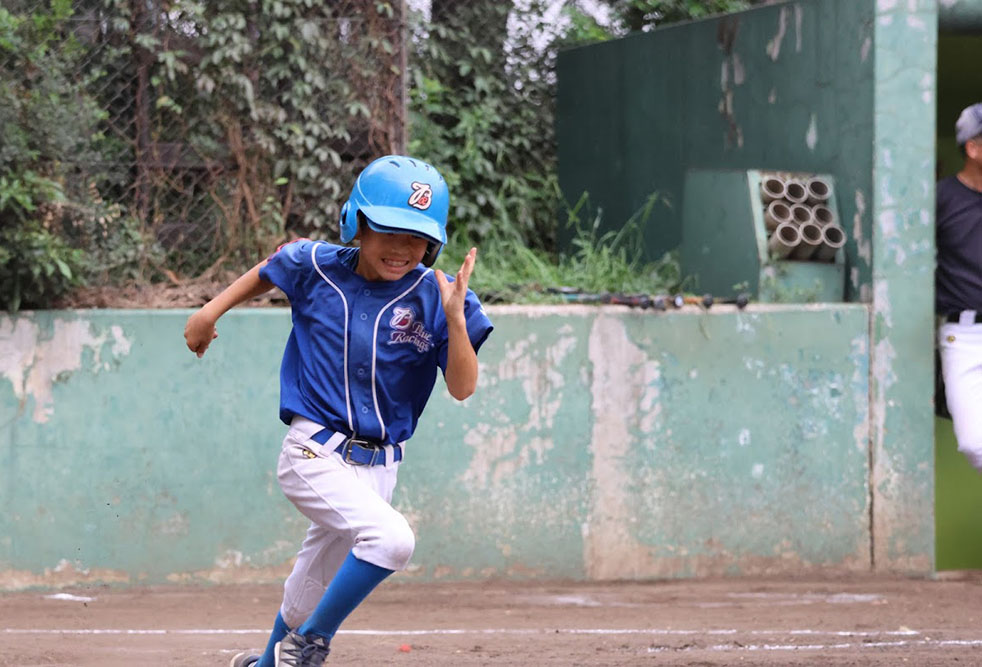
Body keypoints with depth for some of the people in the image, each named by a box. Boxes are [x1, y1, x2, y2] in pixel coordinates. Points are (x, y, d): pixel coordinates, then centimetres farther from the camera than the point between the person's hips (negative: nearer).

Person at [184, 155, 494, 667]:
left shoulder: (435, 296, -7)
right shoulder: (315, 267, -6)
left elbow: (462, 388, -11)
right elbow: (268, 272, 18)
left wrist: (455, 318, -24)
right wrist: (213, 309, 15)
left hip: (377, 465, 3)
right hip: (316, 452, -3)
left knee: (311, 593, 16)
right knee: (391, 538, -28)